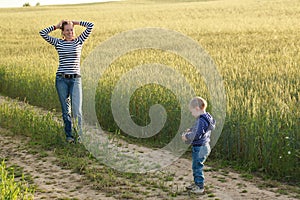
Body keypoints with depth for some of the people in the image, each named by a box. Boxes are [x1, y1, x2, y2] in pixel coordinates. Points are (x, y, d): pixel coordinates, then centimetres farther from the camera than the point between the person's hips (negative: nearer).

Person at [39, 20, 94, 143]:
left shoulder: (79, 41, 6)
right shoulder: (58, 43, 6)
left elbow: (90, 26, 0)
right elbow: (43, 33, -2)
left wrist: (75, 22, 8)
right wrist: (56, 26, 7)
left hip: (75, 79, -1)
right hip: (61, 79, 1)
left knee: (77, 109, -10)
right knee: (66, 110, 6)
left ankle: (79, 134, 5)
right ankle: (69, 135, 17)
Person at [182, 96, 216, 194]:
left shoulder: (201, 120, -24)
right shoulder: (206, 117, 8)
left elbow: (197, 135, -29)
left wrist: (187, 136, -15)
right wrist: (190, 130, 10)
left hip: (199, 148, -10)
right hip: (201, 147, 10)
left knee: (197, 167, 0)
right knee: (195, 166, 21)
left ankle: (200, 187, 8)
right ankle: (196, 183, 34)